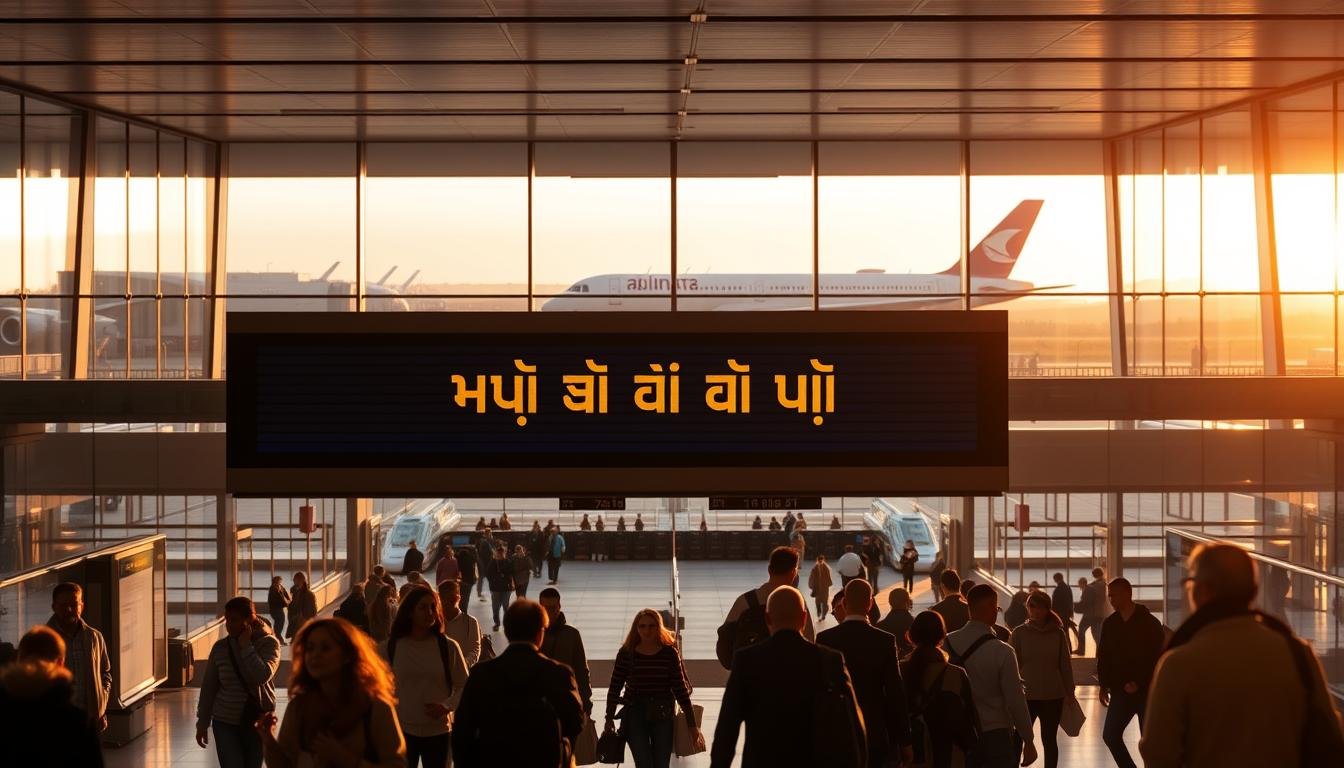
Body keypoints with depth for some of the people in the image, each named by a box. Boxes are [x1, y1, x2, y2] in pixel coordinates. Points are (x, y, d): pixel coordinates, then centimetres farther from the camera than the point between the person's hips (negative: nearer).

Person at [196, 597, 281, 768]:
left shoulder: (268, 643, -8)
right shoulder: (220, 647, -2)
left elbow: (262, 676, -25)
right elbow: (208, 687, 5)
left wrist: (246, 646, -20)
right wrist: (202, 723, 7)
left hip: (258, 722, -1)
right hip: (225, 722, 1)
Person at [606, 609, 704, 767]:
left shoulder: (669, 653, 0)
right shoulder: (626, 653, -1)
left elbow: (680, 689, 0)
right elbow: (615, 688, 4)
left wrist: (692, 724, -1)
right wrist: (610, 719, 4)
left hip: (663, 716, 1)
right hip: (635, 715, -1)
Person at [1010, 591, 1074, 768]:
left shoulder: (1058, 633, 1)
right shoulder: (1019, 633, -1)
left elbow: (1065, 665, 5)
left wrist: (1070, 693, 4)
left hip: (1053, 696, 1)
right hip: (1026, 696, -1)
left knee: (1049, 740, 9)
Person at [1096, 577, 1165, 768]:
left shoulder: (1150, 623, -8)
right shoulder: (1110, 623, 6)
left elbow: (1158, 657, -11)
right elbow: (1103, 656, 11)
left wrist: (1138, 683, -16)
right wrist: (1104, 685, 5)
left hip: (1147, 691, -4)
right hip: (1121, 691, 4)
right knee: (1110, 734, -3)